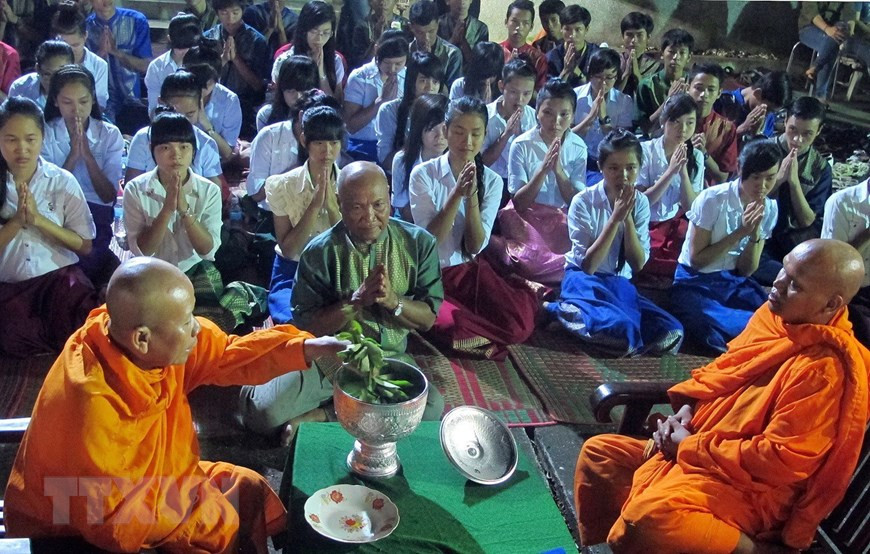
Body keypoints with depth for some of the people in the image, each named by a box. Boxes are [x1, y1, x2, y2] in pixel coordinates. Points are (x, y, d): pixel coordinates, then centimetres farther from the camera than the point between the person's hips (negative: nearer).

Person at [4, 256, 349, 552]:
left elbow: (226, 354, 0)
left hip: (146, 482, 7)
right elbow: (112, 524, -30)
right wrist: (202, 497, -19)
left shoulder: (159, 344, -16)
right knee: (220, 521, -13)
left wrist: (307, 348, -10)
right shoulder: (93, 404, -37)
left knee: (250, 488, 7)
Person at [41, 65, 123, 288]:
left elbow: (109, 196, -1)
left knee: (87, 254, -31)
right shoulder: (45, 134, 5)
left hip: (96, 214, 0)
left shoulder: (110, 135, 5)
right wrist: (73, 155, -11)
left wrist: (87, 154, -12)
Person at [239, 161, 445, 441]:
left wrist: (393, 300, -21)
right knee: (261, 410, -25)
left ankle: (321, 416, -13)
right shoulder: (320, 252, -8)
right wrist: (357, 300, -21)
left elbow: (428, 318, -1)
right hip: (327, 358, -2)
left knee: (433, 406, -29)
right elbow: (306, 326, -7)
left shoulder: (419, 243, -3)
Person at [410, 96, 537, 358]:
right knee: (448, 324, -33)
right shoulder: (423, 174, -8)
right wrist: (457, 194, -24)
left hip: (470, 271, 3)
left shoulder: (492, 182, 2)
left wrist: (472, 197, -21)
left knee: (521, 325, -22)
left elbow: (476, 247, -7)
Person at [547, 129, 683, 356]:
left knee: (671, 335, -19)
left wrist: (627, 218, -16)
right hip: (585, 280, -6)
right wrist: (615, 218, -22)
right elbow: (587, 266, -17)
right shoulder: (584, 201, -12)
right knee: (623, 331, -35)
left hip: (620, 283, 6)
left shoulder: (640, 202, 2)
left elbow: (638, 265, -4)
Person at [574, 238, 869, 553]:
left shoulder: (824, 371, -24)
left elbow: (782, 460, -25)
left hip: (748, 485, -9)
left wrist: (690, 445, -17)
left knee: (649, 517, -34)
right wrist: (686, 411, -1)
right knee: (598, 453, 9)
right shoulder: (774, 314, 2)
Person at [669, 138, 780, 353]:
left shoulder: (769, 209, 2)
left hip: (733, 282, 5)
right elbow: (696, 260, -13)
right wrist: (740, 233, -19)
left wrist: (755, 234, -16)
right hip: (695, 282, -4)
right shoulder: (712, 199, -15)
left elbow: (746, 271, 1)